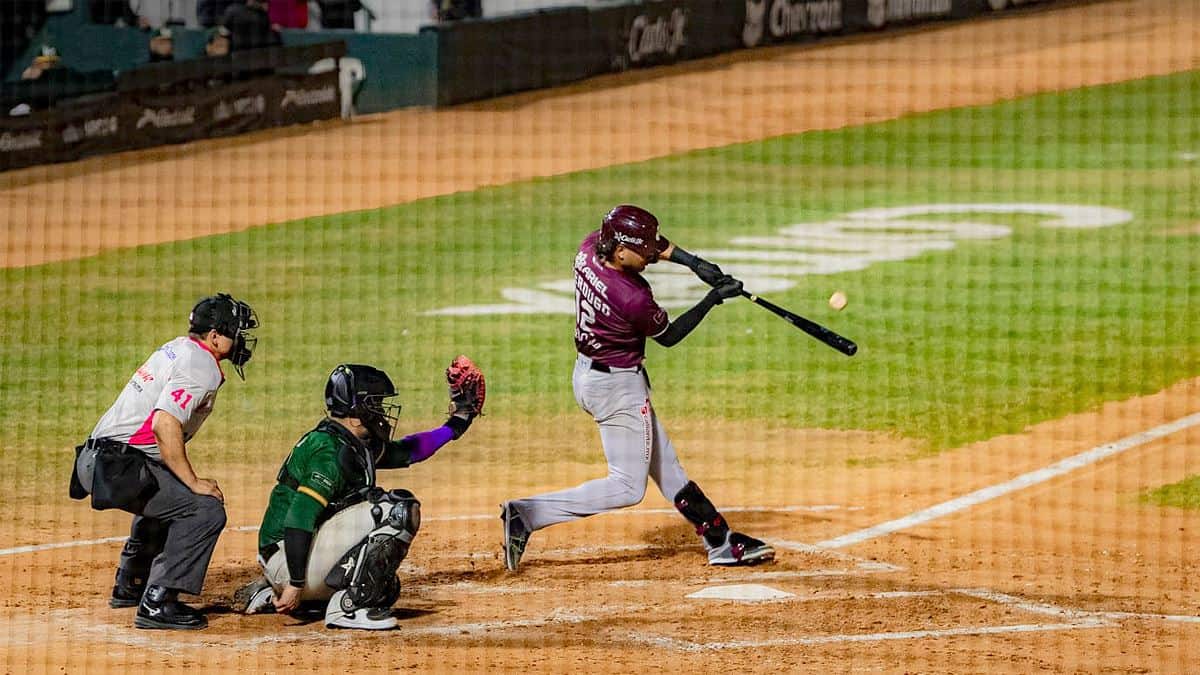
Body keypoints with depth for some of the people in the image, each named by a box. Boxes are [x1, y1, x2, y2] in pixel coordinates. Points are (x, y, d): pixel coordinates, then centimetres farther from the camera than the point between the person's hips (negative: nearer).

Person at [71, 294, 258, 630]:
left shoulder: (177, 348, 17)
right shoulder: (202, 368, -14)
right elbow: (165, 425, -27)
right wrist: (193, 482, -21)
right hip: (118, 467, -10)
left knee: (166, 498, 36)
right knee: (205, 509, -15)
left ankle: (130, 586, 46)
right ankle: (157, 603, -18)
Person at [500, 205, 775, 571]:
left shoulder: (589, 248, -11)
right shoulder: (634, 299, -32)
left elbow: (653, 243, 8)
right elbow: (668, 336, -11)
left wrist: (693, 262, -2)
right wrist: (713, 299, -7)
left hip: (586, 373, 10)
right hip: (619, 388, -10)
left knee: (666, 466, 17)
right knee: (626, 488, -1)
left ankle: (721, 542, 27)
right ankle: (527, 514, -9)